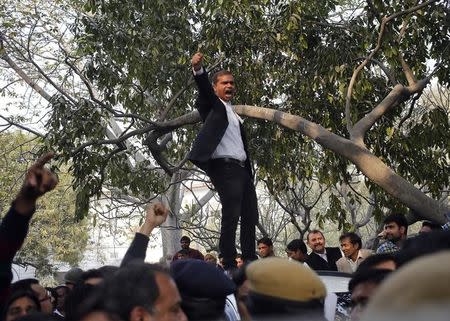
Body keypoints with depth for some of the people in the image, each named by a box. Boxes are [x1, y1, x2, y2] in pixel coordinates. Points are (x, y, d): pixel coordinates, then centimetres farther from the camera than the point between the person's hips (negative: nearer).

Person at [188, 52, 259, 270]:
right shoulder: (212, 105, 6)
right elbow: (204, 88, -16)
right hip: (224, 167, -8)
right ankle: (229, 265, -10)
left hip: (242, 169, 8)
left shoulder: (234, 113, 26)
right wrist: (198, 69, -36)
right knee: (231, 216, -13)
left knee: (250, 216, 6)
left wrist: (249, 173, 17)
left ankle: (250, 261, 11)